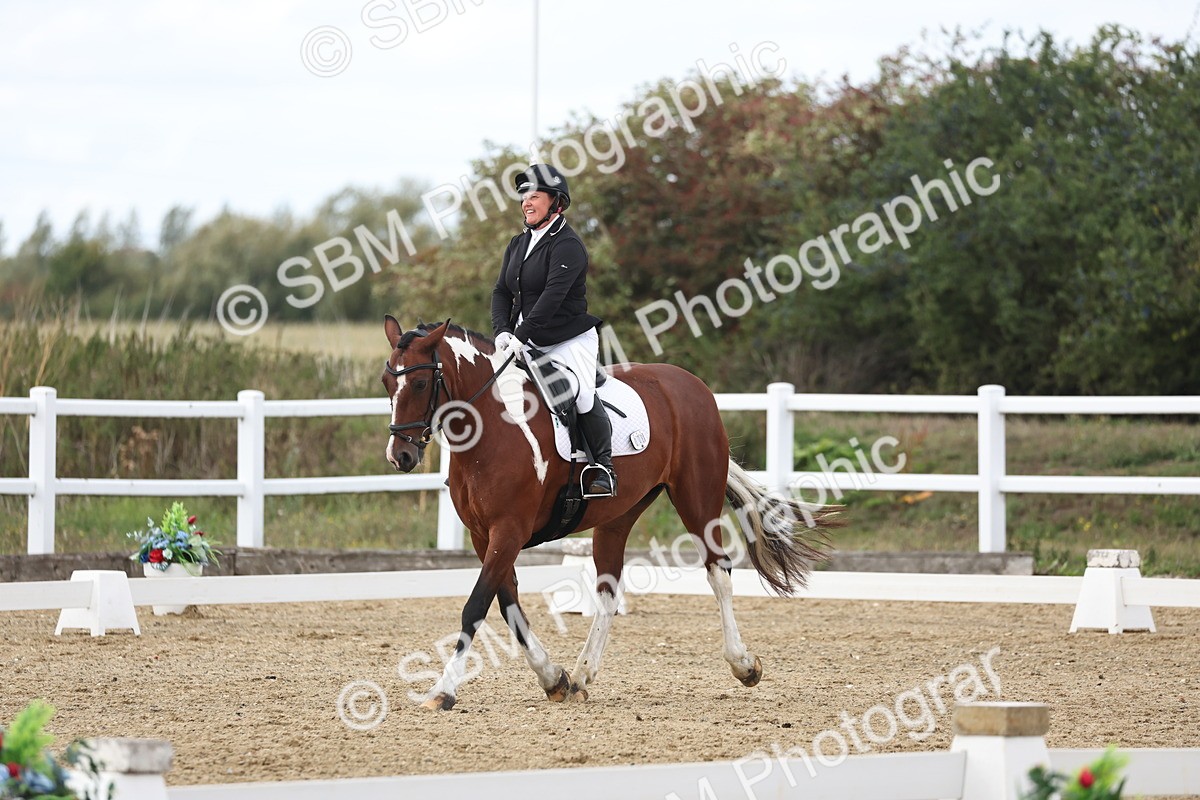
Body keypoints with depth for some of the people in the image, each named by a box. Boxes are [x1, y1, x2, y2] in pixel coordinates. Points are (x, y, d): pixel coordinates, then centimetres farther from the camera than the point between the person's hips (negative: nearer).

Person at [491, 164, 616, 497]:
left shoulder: (567, 245, -13)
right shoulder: (518, 244, 12)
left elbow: (553, 295, -23)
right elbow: (501, 292, 9)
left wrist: (521, 335, -30)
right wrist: (502, 332, -10)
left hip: (570, 340, -8)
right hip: (525, 342, 8)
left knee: (582, 395, -23)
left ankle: (604, 469, -6)